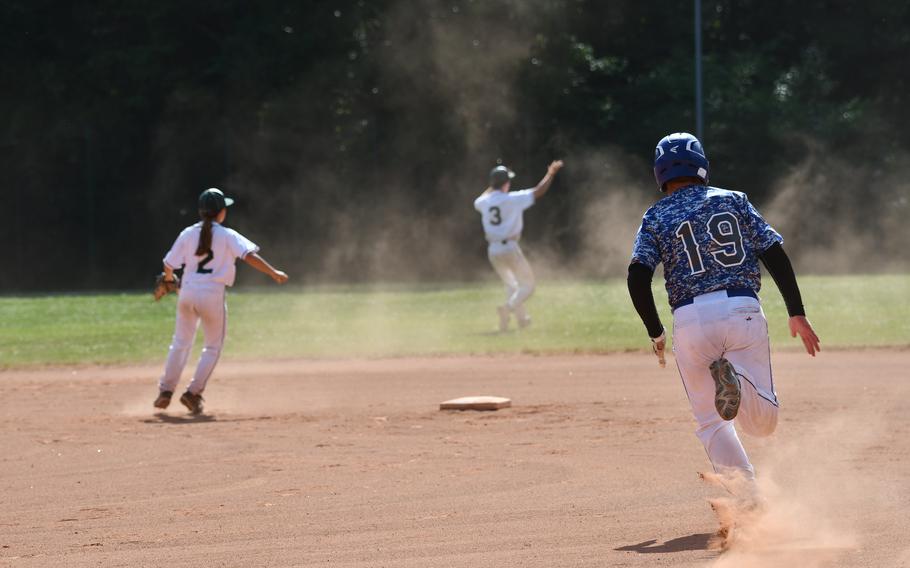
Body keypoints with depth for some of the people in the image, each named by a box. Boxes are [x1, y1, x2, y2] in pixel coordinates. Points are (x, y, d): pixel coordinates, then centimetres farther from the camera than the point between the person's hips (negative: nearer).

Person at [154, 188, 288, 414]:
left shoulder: (188, 234, 5)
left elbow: (169, 265, 5)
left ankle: (166, 390, 13)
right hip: (212, 294, -3)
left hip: (187, 292, 3)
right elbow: (250, 256, -17)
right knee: (213, 347, 12)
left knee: (181, 342, 18)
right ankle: (193, 393, 2)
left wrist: (169, 279, 26)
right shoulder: (227, 236, -4)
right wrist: (274, 274, -13)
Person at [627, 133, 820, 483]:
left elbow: (637, 277, -3)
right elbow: (775, 255, 6)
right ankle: (737, 378, -31)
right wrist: (797, 313, 9)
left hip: (691, 320, 0)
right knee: (762, 423, 0)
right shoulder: (734, 201, 14)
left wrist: (655, 332, 7)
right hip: (744, 310, 0)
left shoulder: (656, 217, 10)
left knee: (711, 422, 12)